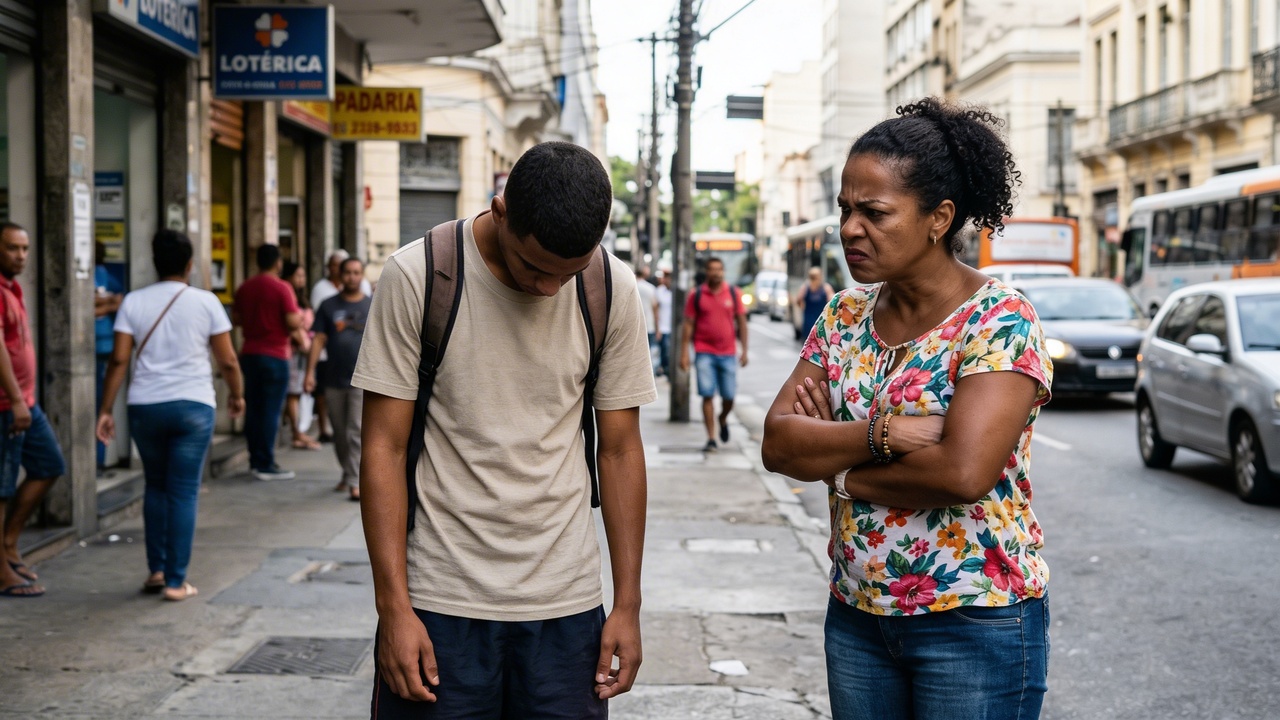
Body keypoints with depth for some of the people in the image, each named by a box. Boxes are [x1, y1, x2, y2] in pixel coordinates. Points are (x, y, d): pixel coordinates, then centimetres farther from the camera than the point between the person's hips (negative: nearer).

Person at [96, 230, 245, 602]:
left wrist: (105, 410, 2)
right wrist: (237, 395, 17)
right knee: (184, 493, 2)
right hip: (193, 405, -2)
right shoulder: (206, 302, -2)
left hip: (145, 406, 2)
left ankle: (156, 571, 21)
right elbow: (228, 361, 0)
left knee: (156, 487, 18)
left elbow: (119, 359, -3)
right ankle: (176, 581, 2)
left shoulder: (134, 302, 2)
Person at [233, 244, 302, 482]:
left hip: (249, 353, 6)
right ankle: (266, 465, -2)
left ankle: (255, 460, 17)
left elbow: (235, 318, 13)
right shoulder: (282, 288, -12)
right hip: (275, 356, -6)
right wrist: (301, 316, 3)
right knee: (271, 411, -3)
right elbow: (292, 322, -17)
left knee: (252, 408, 12)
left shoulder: (245, 288, 7)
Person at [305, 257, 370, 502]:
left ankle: (355, 482, -10)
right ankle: (347, 474, 28)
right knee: (339, 433, 11)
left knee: (356, 432, -10)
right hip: (334, 380, 3)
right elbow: (319, 340, 4)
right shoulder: (329, 306, 7)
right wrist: (310, 372, -3)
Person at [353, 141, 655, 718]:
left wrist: (628, 604, 4)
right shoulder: (415, 276, -9)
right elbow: (384, 447, -6)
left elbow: (620, 449, 5)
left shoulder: (613, 291, -2)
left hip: (566, 605, 2)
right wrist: (394, 608, -10)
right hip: (440, 601, -2)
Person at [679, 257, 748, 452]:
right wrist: (684, 353, -3)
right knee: (707, 395, -6)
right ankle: (711, 438, 1)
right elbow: (688, 325, 2)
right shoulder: (696, 295, 1)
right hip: (705, 353, -1)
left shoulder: (733, 293, 4)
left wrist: (744, 350, 2)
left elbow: (741, 322, 7)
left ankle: (723, 419, 37)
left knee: (729, 396, 3)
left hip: (728, 353, 1)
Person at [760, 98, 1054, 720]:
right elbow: (776, 444, -4)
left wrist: (842, 473, -13)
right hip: (857, 615, 6)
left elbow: (964, 471, -26)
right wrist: (879, 434, -19)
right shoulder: (844, 317, 5)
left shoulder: (999, 320, -14)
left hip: (975, 622, -5)